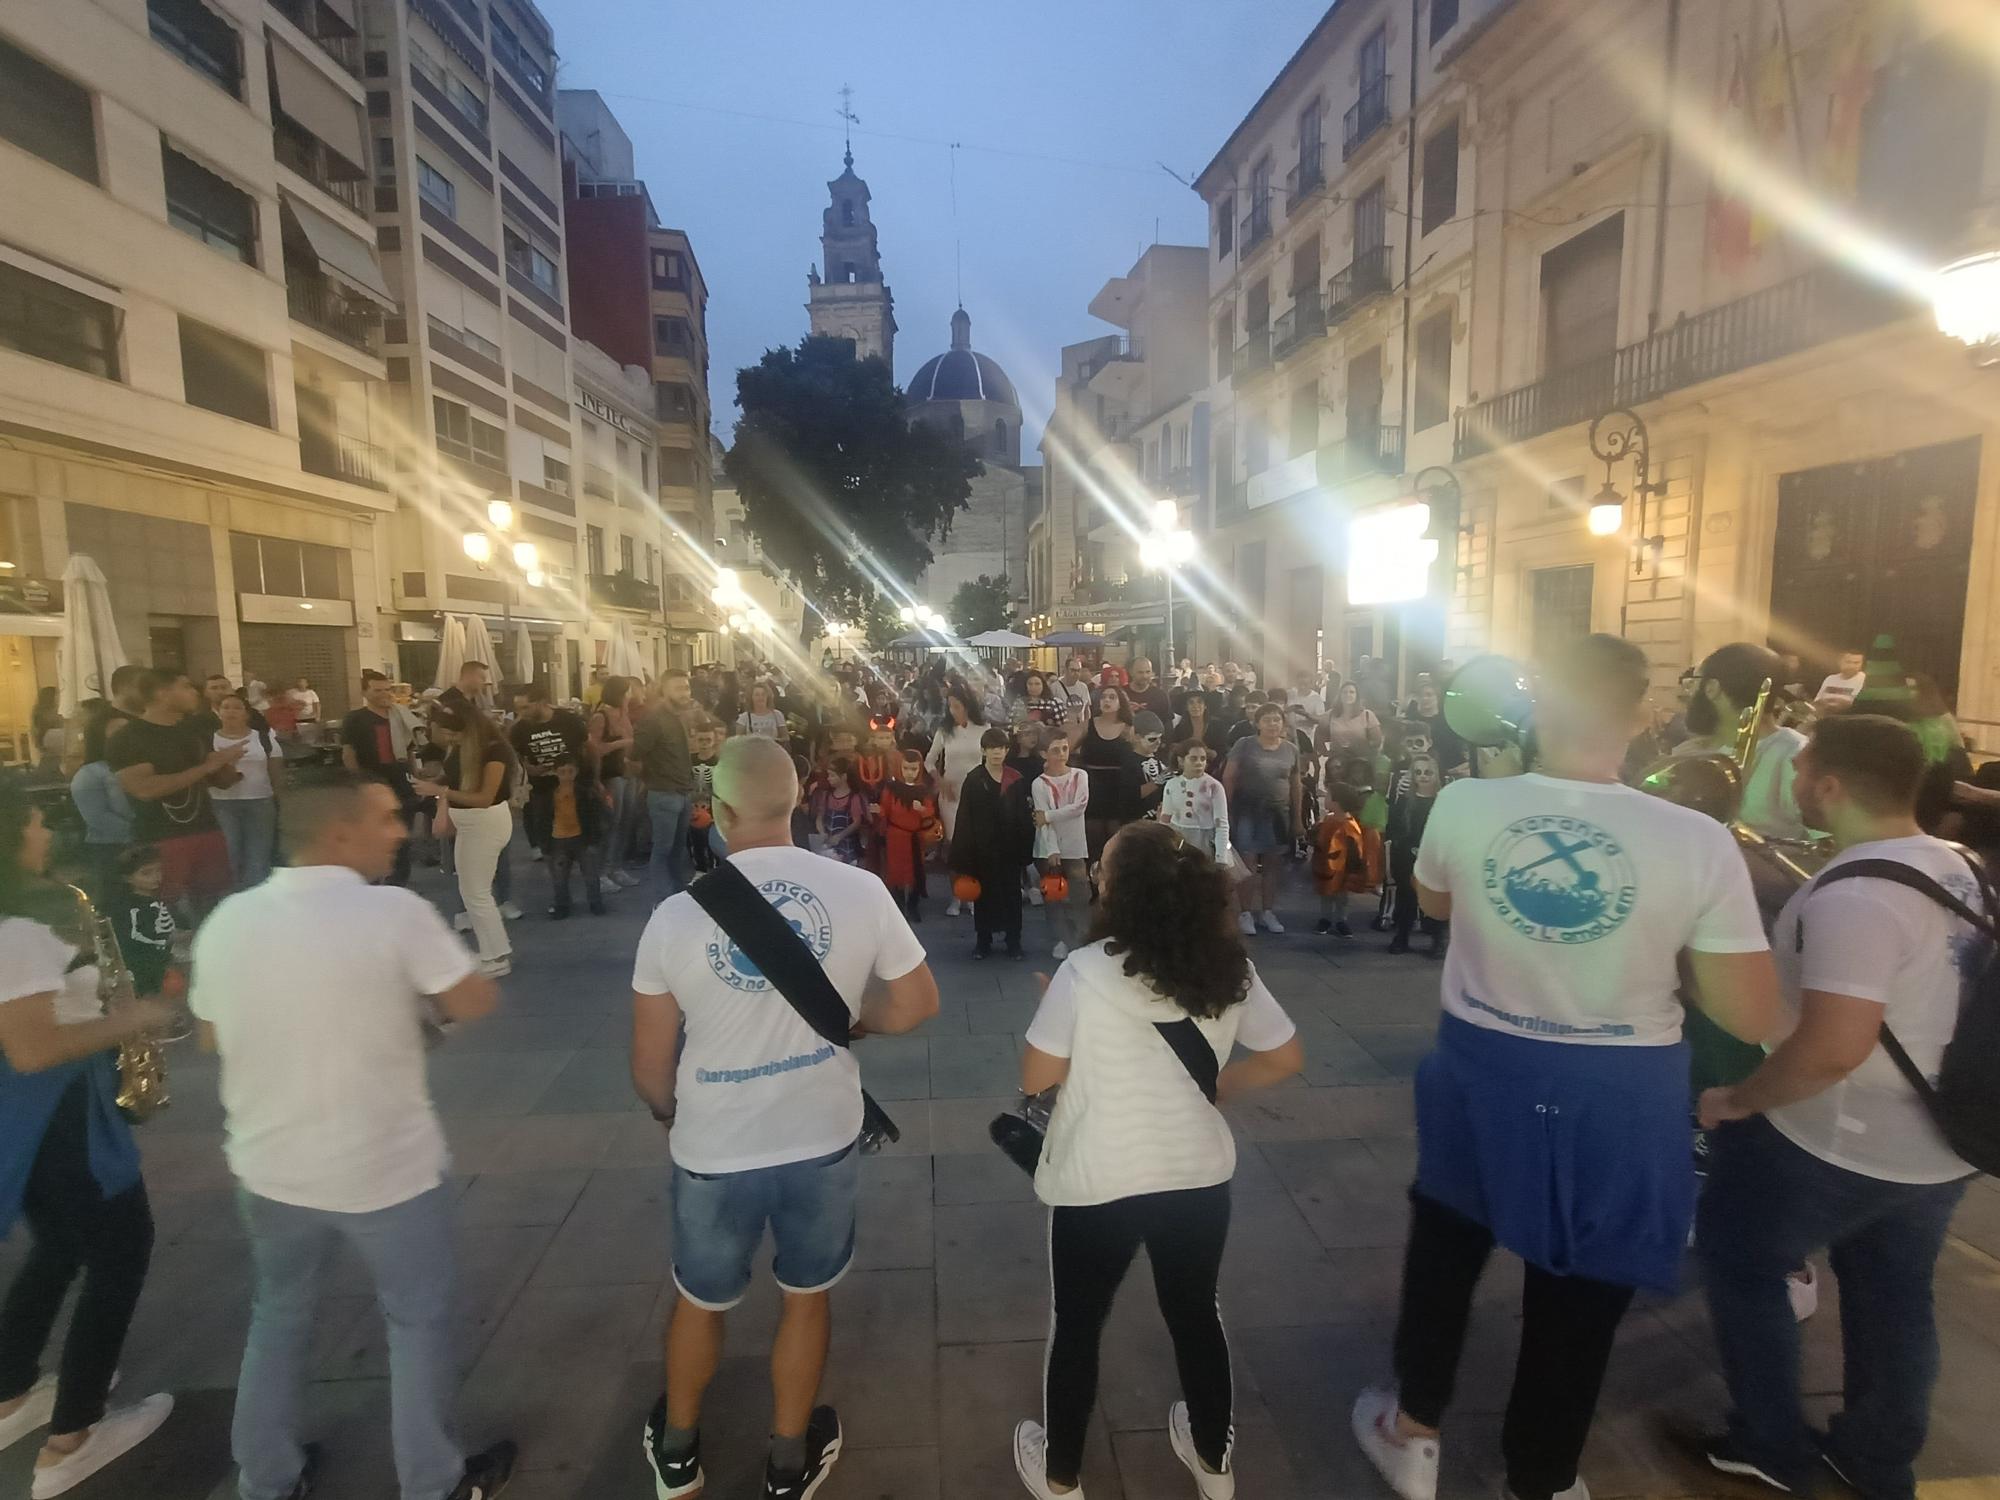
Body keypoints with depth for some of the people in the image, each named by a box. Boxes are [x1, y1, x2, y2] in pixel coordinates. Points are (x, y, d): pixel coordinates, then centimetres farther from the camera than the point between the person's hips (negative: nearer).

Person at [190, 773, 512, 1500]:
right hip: (387, 1170, -4)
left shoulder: (226, 921, -8)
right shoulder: (396, 912, -24)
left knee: (278, 1314, 27)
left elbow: (215, 1033, 7)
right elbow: (476, 1003, -15)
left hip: (267, 1167, 5)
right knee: (417, 1321, 16)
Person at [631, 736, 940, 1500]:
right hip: (822, 1138, 0)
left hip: (715, 1149, 0)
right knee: (805, 1295, 25)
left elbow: (650, 1070, -6)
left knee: (699, 1299, 27)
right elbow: (917, 1004, -4)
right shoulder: (860, 891, -17)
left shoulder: (676, 916, -17)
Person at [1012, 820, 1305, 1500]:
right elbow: (1285, 1058, 1)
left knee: (1077, 1325, 20)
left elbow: (1035, 1078, -14)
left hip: (1099, 1182, -3)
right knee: (1195, 1313, 26)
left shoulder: (1084, 972, -21)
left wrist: (1051, 1008, 2)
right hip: (1199, 1174, 4)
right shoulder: (1229, 968, -8)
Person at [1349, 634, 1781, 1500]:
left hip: (1482, 1070, 1)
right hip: (1619, 1095, -1)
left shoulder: (1463, 806, -15)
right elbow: (1751, 1018, -11)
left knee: (1444, 1253, 26)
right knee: (1578, 1296, 22)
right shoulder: (1700, 843, -19)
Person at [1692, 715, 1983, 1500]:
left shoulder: (1852, 897, -29)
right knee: (1896, 1296, 24)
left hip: (1838, 1146, -8)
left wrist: (1737, 1100, -21)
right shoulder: (1956, 866, 0)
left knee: (1740, 1262, 13)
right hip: (1940, 1145, 8)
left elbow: (1833, 1049, -34)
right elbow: (1924, 997, 13)